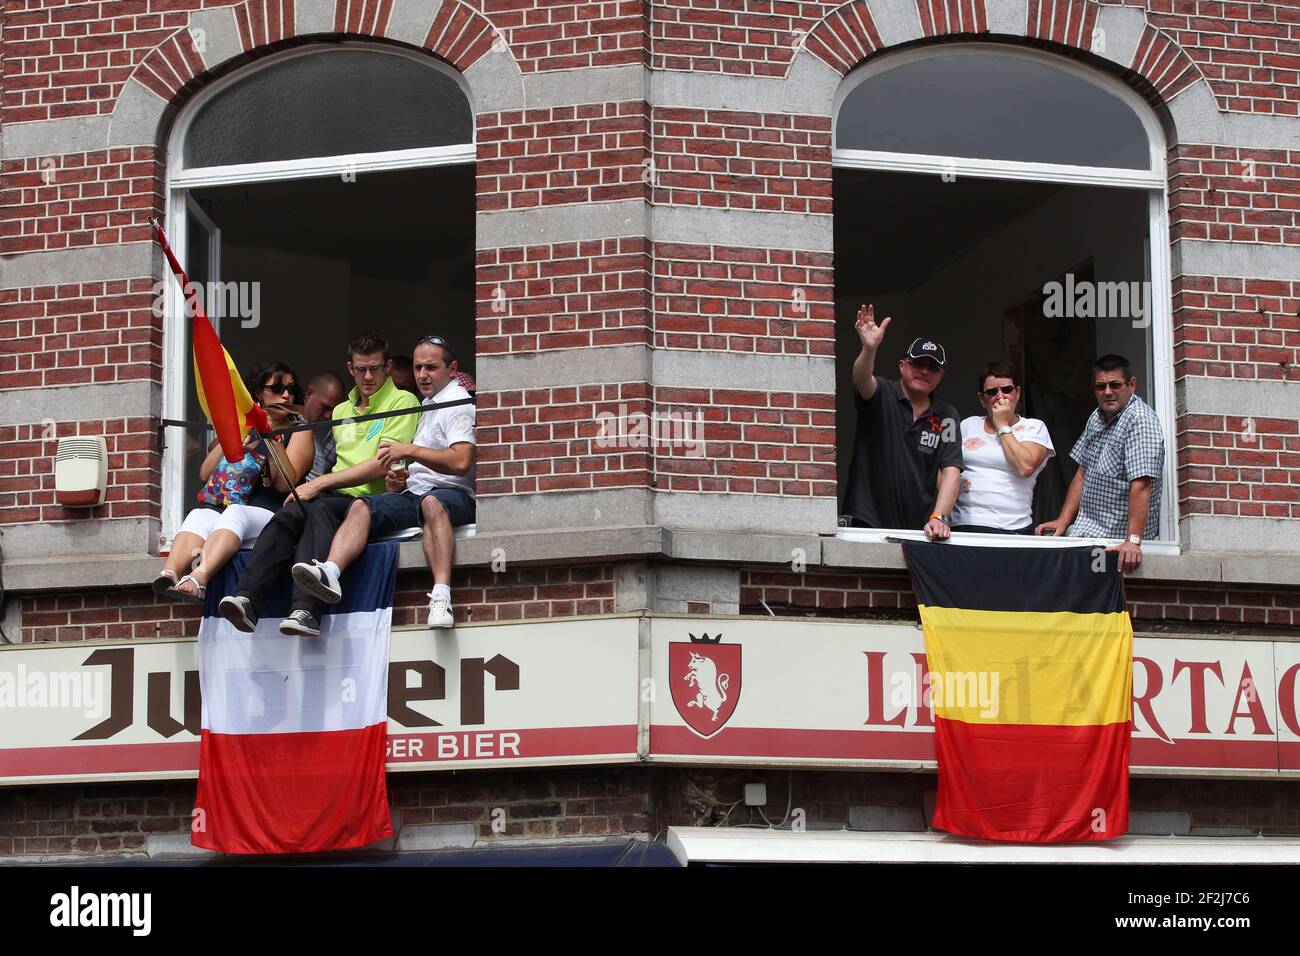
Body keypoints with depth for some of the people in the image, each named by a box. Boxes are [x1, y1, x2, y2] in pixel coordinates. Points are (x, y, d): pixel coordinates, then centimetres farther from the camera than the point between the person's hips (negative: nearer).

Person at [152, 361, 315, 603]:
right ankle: (168, 575, -56)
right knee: (199, 515, -30)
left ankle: (199, 578, -61)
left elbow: (285, 484, -2)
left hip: (267, 513, -4)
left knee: (235, 513, -36)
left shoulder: (298, 430, 15)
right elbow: (205, 474, 17)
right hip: (219, 508, 4)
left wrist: (271, 438, -9)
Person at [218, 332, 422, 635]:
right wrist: (315, 486, 8)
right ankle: (246, 600, -44)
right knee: (289, 514, -27)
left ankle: (305, 610, -52)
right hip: (336, 497, 6)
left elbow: (383, 465, -8)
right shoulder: (341, 410, 28)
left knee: (321, 509, -35)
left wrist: (320, 484, -10)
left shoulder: (403, 402, 4)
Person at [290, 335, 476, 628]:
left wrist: (409, 451, -13)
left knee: (431, 502, -41)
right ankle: (329, 573, -44)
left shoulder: (458, 402, 1)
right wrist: (399, 480, 12)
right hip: (414, 492, 8)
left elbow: (460, 463, -16)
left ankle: (441, 594, -58)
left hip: (453, 495, -8)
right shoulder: (428, 404, 28)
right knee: (361, 507, -18)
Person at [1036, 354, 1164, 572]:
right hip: (1087, 526, 8)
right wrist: (1063, 521, 8)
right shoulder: (1097, 418, 13)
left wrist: (1133, 541, -32)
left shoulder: (1140, 421, -16)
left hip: (1119, 534, -8)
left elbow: (1140, 485, -25)